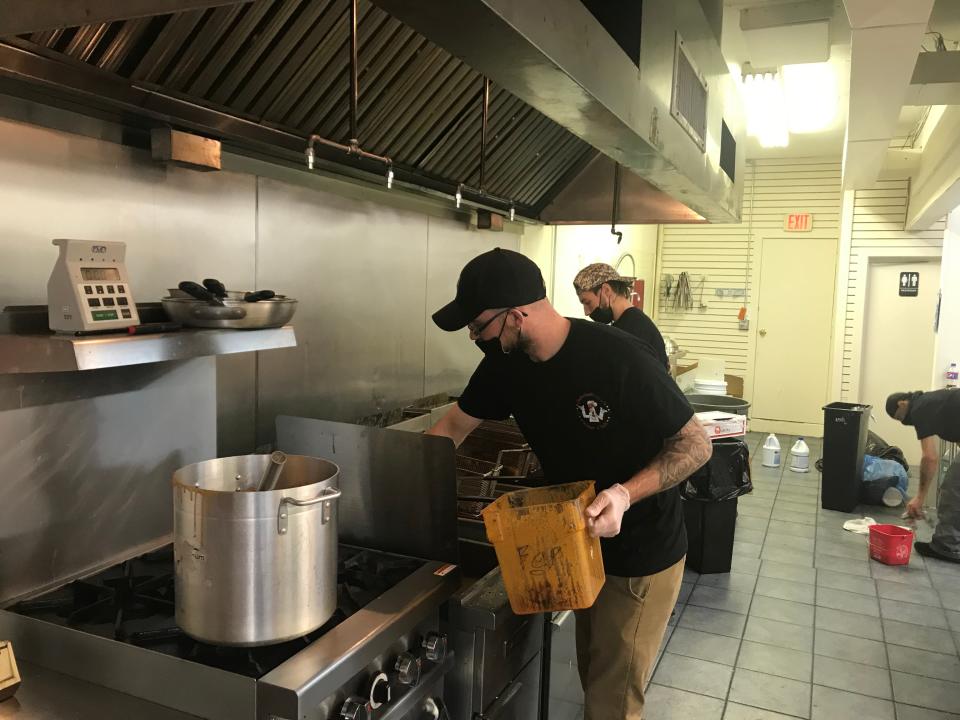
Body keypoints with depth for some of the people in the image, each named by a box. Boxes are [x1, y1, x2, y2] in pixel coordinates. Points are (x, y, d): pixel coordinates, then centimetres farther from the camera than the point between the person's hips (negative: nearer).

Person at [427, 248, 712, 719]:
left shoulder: (617, 358, -29)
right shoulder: (505, 363, -9)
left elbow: (695, 445, -21)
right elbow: (453, 427, 6)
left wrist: (626, 494, -35)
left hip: (640, 556, -6)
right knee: (592, 677, 23)